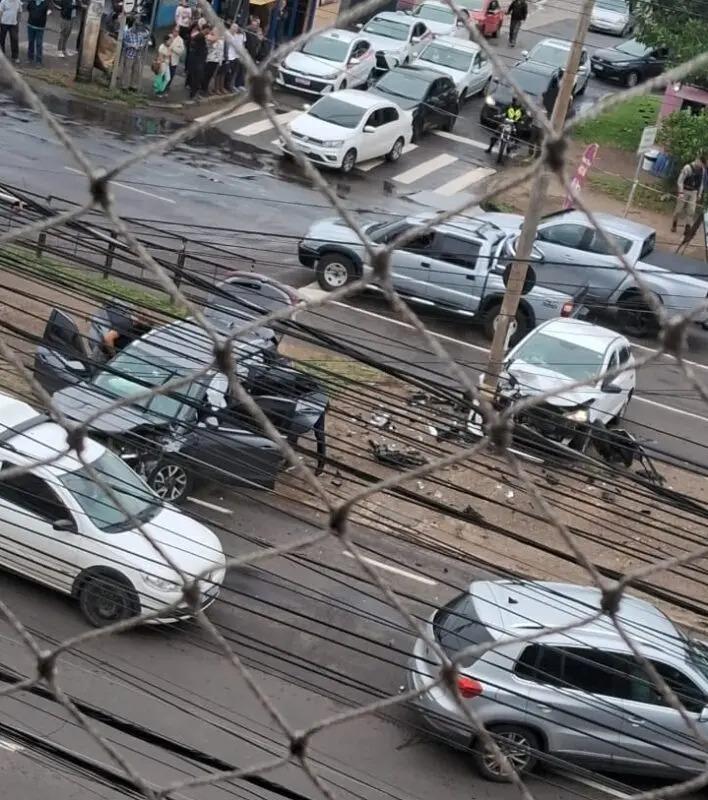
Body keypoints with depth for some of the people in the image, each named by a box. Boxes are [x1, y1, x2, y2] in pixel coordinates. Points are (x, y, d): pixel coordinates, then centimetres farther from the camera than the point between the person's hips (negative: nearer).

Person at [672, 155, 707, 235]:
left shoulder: (702, 170, 1)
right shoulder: (688, 168, -17)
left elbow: (701, 182, 13)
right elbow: (680, 181, -15)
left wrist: (700, 194, 11)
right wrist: (681, 192, -21)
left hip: (694, 192, 4)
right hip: (684, 191, -4)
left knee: (691, 211, -1)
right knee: (679, 209, 5)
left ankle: (687, 229, 3)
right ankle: (674, 225, 24)